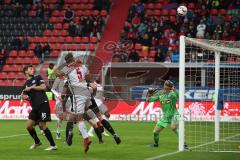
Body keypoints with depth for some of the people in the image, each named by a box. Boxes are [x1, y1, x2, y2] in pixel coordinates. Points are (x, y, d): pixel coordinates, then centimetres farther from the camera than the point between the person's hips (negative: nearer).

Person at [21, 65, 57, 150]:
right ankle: (37, 142, 24)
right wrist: (24, 96, -9)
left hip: (43, 104, -6)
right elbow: (23, 95, 15)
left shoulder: (37, 78, 4)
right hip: (34, 107, 6)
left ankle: (53, 145, -4)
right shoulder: (26, 84, 17)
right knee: (29, 126, 3)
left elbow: (43, 87, -9)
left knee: (42, 125, -10)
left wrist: (31, 87, -7)